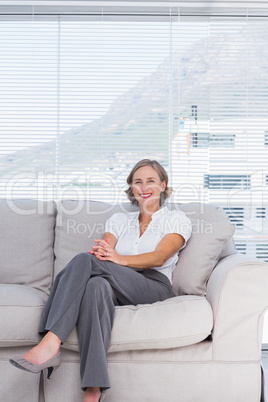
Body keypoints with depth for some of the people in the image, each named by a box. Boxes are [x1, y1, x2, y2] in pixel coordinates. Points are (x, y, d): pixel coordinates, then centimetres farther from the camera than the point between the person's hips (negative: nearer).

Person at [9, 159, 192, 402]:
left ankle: (50, 344, -38)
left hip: (154, 287, -3)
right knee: (97, 285, -37)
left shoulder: (177, 220, 13)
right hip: (119, 289, 3)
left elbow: (159, 257, -6)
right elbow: (106, 249, 6)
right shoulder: (119, 220, 26)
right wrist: (101, 252, -21)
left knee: (85, 261, -27)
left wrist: (119, 259, -24)